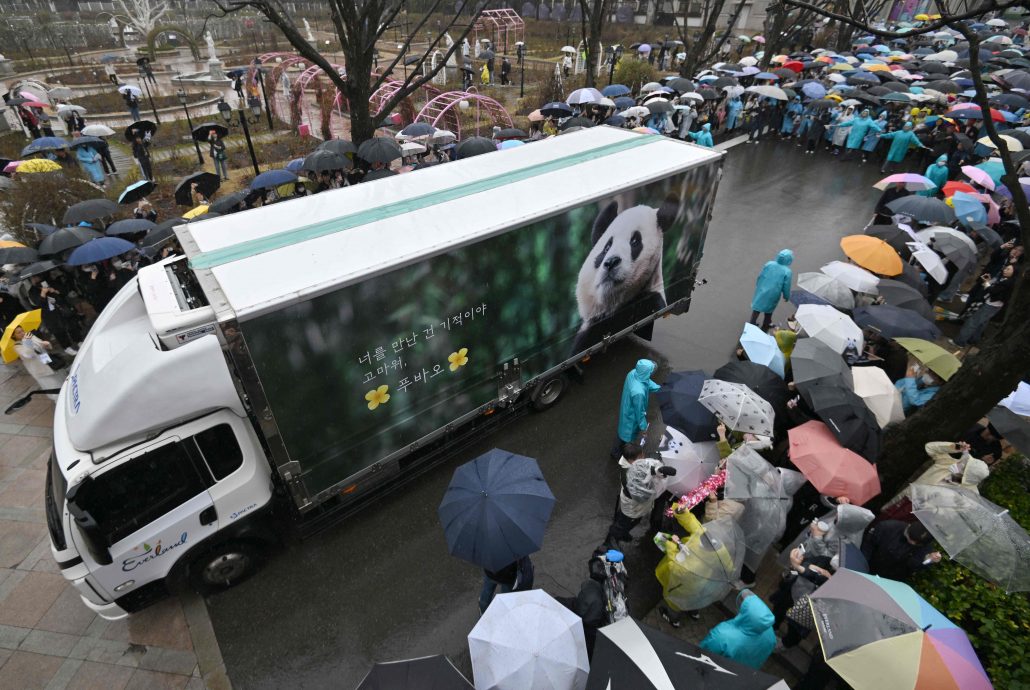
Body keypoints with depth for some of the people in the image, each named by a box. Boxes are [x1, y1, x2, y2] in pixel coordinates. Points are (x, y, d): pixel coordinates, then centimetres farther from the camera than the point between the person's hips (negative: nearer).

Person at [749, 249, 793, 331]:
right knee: (768, 311, 19)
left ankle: (752, 323, 32)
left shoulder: (769, 264, -8)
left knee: (757, 308, 20)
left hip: (761, 291, 2)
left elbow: (760, 276, 1)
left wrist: (757, 286, 17)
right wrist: (786, 297, 7)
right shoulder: (788, 272, -16)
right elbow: (786, 287, -11)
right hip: (773, 295, -2)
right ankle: (765, 327, 32)